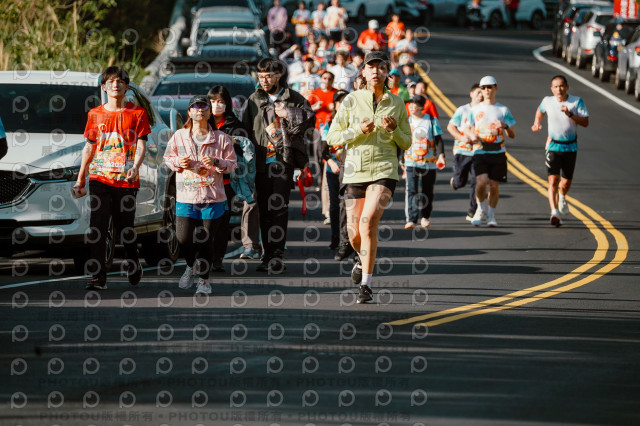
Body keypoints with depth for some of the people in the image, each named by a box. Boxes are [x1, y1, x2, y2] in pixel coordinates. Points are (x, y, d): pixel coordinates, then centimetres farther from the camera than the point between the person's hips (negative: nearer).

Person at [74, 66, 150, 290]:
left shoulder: (136, 113, 4)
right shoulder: (95, 114, 10)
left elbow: (141, 145, -2)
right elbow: (89, 147, 16)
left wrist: (135, 166, -21)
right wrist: (80, 179, 15)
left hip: (126, 179, -1)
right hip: (100, 178, 1)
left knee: (125, 228, 6)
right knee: (97, 227, -9)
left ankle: (133, 267, 32)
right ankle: (98, 278, -9)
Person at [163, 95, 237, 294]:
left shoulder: (221, 138, 1)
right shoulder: (179, 136, 5)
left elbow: (232, 164, 3)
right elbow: (168, 157, 13)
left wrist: (216, 162, -15)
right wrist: (178, 162, -8)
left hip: (212, 198, -1)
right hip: (186, 197, 1)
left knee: (205, 240, 2)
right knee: (183, 239, -3)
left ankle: (203, 279, 16)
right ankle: (191, 266, 28)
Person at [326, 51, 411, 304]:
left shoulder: (397, 104, 6)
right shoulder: (352, 100, 3)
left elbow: (406, 144, 11)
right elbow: (332, 138, 2)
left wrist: (394, 129, -9)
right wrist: (359, 130, -13)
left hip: (384, 171, -1)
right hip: (355, 170, 1)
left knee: (368, 222, -23)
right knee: (354, 235, 4)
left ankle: (365, 285, -19)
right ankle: (364, 260, 42)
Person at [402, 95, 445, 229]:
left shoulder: (432, 121, 1)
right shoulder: (407, 121, 6)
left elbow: (438, 139, -1)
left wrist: (441, 155, -14)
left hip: (429, 162, 0)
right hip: (411, 161, 0)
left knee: (428, 191, 8)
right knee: (411, 190, -13)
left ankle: (426, 216, 26)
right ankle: (411, 219, -16)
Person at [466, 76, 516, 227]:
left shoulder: (503, 110, 6)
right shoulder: (475, 109, 8)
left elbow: (512, 135, 5)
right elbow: (468, 129, 16)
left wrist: (505, 127, -17)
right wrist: (472, 136, -7)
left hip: (498, 152, 0)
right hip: (480, 151, 0)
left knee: (494, 185, 1)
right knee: (481, 181, -19)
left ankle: (491, 215, 19)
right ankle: (481, 209, 5)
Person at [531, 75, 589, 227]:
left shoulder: (577, 102, -7)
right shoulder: (547, 101, -2)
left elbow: (585, 122, -13)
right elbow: (540, 110, 22)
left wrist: (570, 114, -25)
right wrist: (536, 123, 7)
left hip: (570, 147, 1)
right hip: (553, 146, -1)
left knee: (566, 181, 12)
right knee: (553, 180, -15)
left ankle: (562, 197, 48)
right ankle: (555, 213, -22)